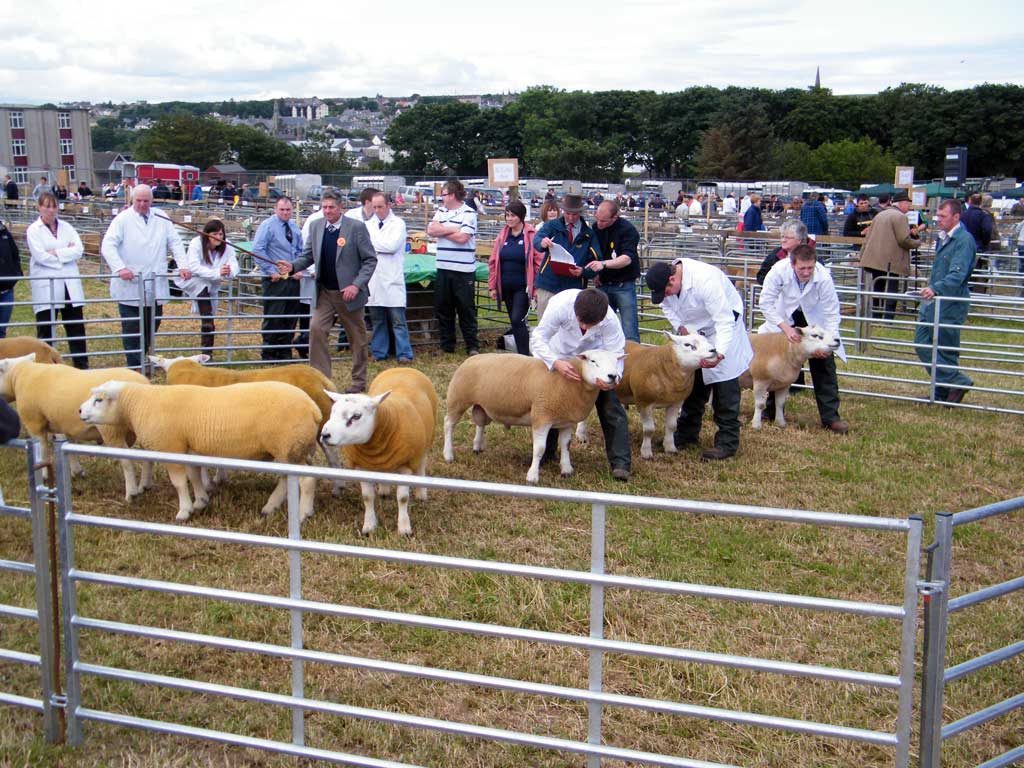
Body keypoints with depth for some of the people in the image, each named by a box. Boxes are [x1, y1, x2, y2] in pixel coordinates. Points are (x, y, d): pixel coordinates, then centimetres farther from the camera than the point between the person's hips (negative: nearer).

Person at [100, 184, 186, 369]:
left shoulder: (162, 220, 10)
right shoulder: (123, 219, -2)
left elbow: (175, 243, 9)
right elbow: (108, 246, -8)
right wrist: (120, 267, -22)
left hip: (155, 286, 4)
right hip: (129, 286, -4)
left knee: (152, 325, 11)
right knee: (132, 329, 0)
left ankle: (141, 357, 28)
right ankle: (135, 367, 7)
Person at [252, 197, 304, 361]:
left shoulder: (294, 227, 10)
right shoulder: (268, 225, -7)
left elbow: (300, 251, 18)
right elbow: (257, 250, -13)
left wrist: (299, 269, 3)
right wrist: (271, 271, -15)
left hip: (293, 279, 6)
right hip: (276, 280, -6)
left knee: (291, 317, 9)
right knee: (273, 317, -3)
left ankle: (285, 351, 19)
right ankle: (269, 353, 6)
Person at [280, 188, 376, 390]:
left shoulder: (356, 227, -10)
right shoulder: (315, 226, 3)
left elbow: (370, 259, -9)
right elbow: (309, 255, 10)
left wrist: (356, 285, -19)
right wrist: (293, 266, -11)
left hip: (348, 293, -3)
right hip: (324, 292, 3)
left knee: (356, 336, 8)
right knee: (316, 329, -11)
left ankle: (359, 381, 24)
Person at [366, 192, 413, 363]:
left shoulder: (398, 223, 1)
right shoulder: (369, 225, 14)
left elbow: (392, 245, -13)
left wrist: (372, 243, -5)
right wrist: (381, 245, -9)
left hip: (392, 280, -4)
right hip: (373, 279, 4)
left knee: (398, 320, -4)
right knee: (377, 320, 10)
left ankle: (404, 354, -1)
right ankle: (378, 353, 18)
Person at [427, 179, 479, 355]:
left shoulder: (469, 213, -7)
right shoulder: (441, 211, 13)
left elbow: (462, 237, -17)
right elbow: (431, 230, 0)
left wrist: (442, 231, -5)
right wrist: (452, 229, -9)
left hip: (463, 270, -6)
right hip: (443, 268, 6)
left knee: (466, 309, 0)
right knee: (442, 309, 10)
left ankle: (472, 346, 9)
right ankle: (447, 345, 20)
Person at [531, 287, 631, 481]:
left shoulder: (609, 319, -35)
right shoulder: (560, 305, -38)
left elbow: (616, 353, -26)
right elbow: (538, 338, -33)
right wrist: (557, 363, -49)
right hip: (561, 356, 1)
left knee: (610, 406, -11)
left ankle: (620, 463, -8)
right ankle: (545, 450, 29)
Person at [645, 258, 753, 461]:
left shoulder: (706, 280, -36)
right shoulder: (665, 281, -13)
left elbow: (725, 321, -35)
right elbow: (667, 305, 8)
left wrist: (720, 354, -45)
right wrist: (680, 326, -8)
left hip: (724, 327, -7)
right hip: (693, 331, 7)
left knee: (725, 387, -10)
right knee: (692, 381, 11)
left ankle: (727, 442, -6)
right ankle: (687, 434, 22)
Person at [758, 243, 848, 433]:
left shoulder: (824, 277, -32)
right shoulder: (779, 270, -32)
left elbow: (832, 314, -24)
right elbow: (765, 302, -23)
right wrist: (786, 328, -29)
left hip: (815, 319, -1)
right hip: (785, 316, 1)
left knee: (824, 365, -9)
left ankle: (830, 416, -5)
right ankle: (773, 409, 21)